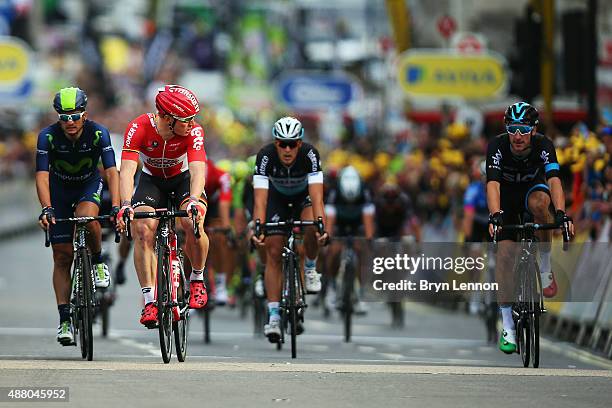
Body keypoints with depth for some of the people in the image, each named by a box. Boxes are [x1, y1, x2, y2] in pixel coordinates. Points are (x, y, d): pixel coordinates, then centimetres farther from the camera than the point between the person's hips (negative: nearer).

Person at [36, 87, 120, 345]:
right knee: (62, 257, -5)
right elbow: (42, 176, -31)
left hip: (89, 185, -1)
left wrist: (115, 206, -43)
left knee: (86, 217, -36)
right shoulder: (48, 136, -25)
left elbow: (111, 171, -31)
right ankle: (65, 319, -3)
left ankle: (98, 262, -8)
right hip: (59, 189, 1)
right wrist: (47, 209, -46)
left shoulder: (98, 133, -25)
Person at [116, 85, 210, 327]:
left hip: (183, 178, 0)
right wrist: (125, 205, -54)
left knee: (193, 222, -28)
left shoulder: (193, 131, -28)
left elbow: (198, 170, -39)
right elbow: (127, 170, -38)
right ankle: (150, 300, -19)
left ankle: (197, 280, -1)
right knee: (142, 230, -25)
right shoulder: (139, 128, -30)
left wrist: (194, 201, -58)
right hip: (151, 180, 0)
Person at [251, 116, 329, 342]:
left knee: (311, 227, -33)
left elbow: (316, 197, -42)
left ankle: (310, 268, -2)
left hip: (304, 195, 0)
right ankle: (273, 317, -8)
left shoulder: (310, 154, -34)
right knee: (273, 252, -11)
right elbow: (260, 199, -40)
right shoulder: (266, 156, -34)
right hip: (278, 196, 1)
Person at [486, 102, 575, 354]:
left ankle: (545, 265, -16)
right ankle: (507, 325, -9)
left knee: (539, 202, -37)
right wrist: (495, 215, -57)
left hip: (533, 188, 0)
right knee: (505, 249, -15)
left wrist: (560, 214, -57)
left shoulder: (543, 145, -28)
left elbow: (554, 180, -41)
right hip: (506, 194, 0)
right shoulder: (497, 146, -29)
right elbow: (493, 183, -41)